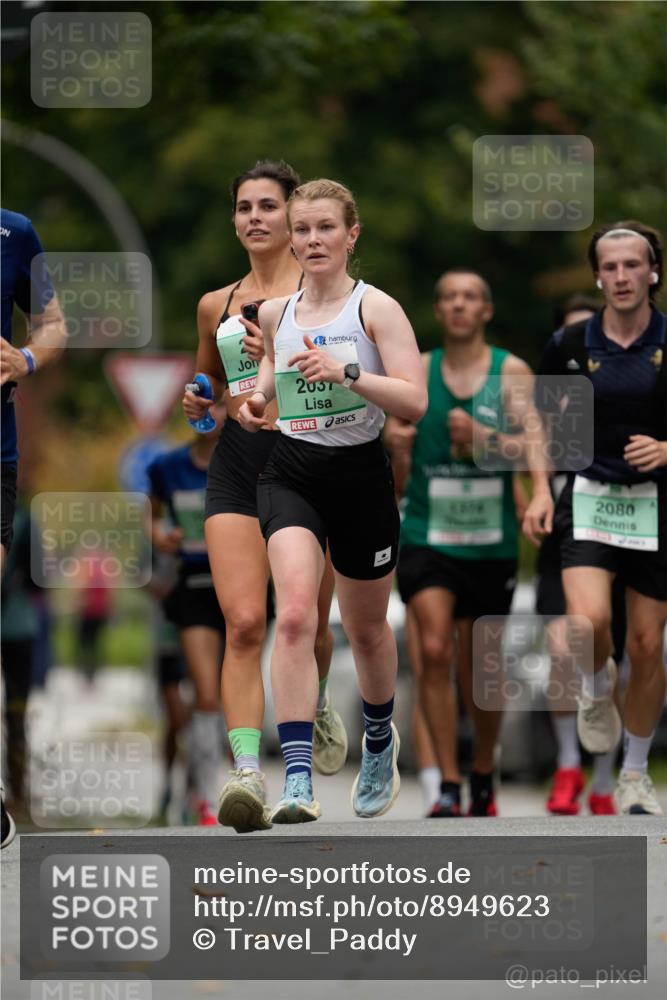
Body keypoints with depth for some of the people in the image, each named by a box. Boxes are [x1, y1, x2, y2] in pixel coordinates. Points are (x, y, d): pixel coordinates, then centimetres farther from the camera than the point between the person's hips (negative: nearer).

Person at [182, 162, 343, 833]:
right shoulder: (216, 305, 16)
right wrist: (198, 404, 8)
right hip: (235, 464, 2)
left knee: (307, 623, 7)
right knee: (244, 624, -15)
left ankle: (316, 703, 42)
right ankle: (246, 772, -23)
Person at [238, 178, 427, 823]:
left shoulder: (376, 308, -7)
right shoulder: (275, 313, 6)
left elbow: (415, 401, -15)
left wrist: (345, 371, -28)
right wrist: (257, 401, 3)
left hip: (361, 477, -1)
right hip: (291, 474, 2)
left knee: (366, 630, 17)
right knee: (294, 616, -21)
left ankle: (379, 744, 47)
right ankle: (298, 781, -26)